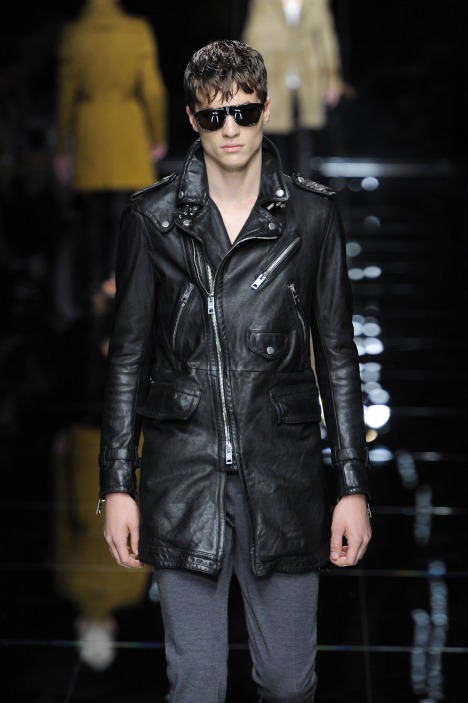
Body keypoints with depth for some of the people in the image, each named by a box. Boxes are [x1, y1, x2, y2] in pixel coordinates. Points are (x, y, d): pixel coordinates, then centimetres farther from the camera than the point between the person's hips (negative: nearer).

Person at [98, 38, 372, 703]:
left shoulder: (313, 214, 2)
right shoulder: (152, 217, 1)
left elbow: (338, 356, 4)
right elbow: (128, 357, 4)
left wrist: (354, 486, 1)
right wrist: (118, 485, 1)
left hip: (284, 474, 0)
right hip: (183, 475, 0)